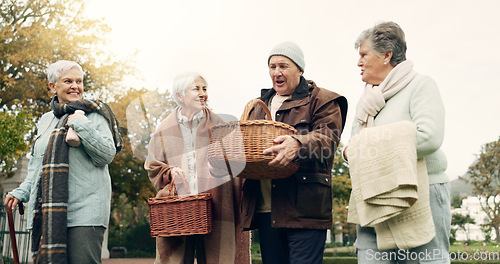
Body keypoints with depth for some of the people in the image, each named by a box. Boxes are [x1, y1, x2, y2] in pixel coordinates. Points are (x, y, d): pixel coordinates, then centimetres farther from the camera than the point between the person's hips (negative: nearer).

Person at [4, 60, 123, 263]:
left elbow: (107, 154, -7)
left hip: (85, 213, -5)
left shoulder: (94, 115, 5)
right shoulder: (46, 121, 20)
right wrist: (21, 193, 17)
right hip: (46, 214, 5)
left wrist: (81, 125, -12)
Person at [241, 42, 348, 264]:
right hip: (265, 207, 6)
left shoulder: (321, 100, 5)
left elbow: (328, 136, -11)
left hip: (304, 206, -6)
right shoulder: (259, 106, 25)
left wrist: (298, 145, -32)